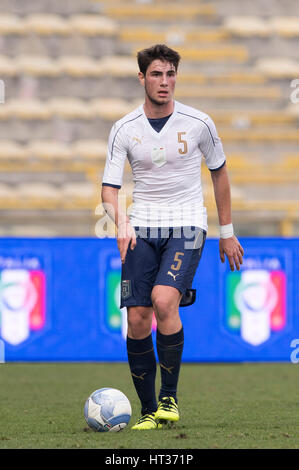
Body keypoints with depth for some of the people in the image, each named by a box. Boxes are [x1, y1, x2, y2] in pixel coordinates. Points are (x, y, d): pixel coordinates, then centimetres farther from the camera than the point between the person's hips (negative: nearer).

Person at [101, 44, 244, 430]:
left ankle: (170, 396, -10)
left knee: (164, 301, -25)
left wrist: (227, 232, 13)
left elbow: (219, 173, 11)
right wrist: (120, 220, -25)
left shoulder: (199, 124, -3)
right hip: (141, 231, 2)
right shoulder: (124, 130, -1)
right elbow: (109, 188, -3)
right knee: (137, 319, -5)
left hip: (186, 227, -2)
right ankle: (149, 411, 8)